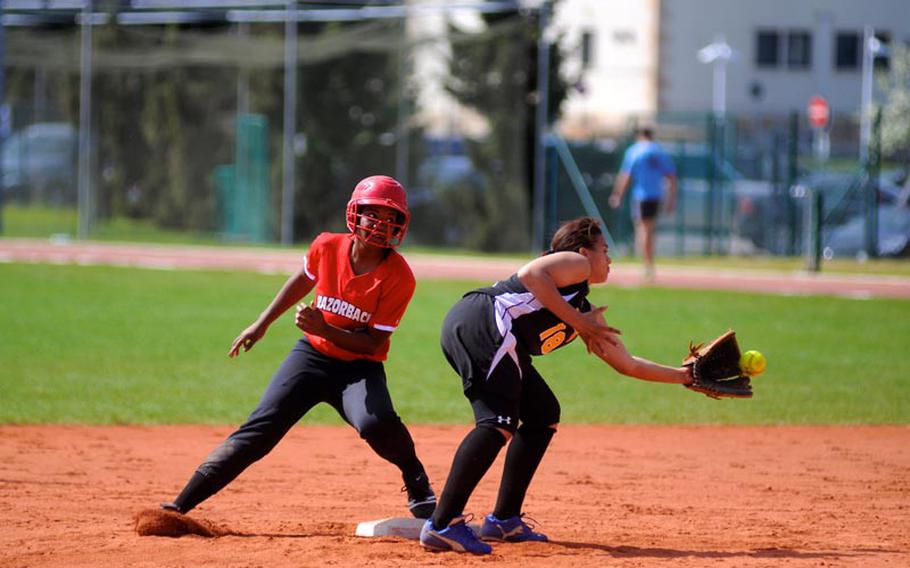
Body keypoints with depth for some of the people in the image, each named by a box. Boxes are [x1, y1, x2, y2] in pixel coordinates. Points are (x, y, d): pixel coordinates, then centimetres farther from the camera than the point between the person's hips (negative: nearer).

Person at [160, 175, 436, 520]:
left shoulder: (399, 277, -18)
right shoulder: (327, 247, -8)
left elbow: (373, 343, -17)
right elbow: (303, 280, 14)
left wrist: (324, 329, -31)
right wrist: (262, 324, 17)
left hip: (359, 366, -3)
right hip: (312, 354, 3)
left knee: (375, 422, -34)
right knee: (260, 430, -9)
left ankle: (419, 489, -6)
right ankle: (180, 506, -12)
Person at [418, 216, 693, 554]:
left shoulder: (586, 313, 34)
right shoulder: (576, 263, 10)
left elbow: (627, 364, 39)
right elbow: (530, 274, -10)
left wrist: (683, 375, 43)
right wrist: (577, 322, -6)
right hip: (483, 321, -10)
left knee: (543, 414, 19)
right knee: (499, 422, -21)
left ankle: (504, 520, 15)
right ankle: (443, 524, -32)